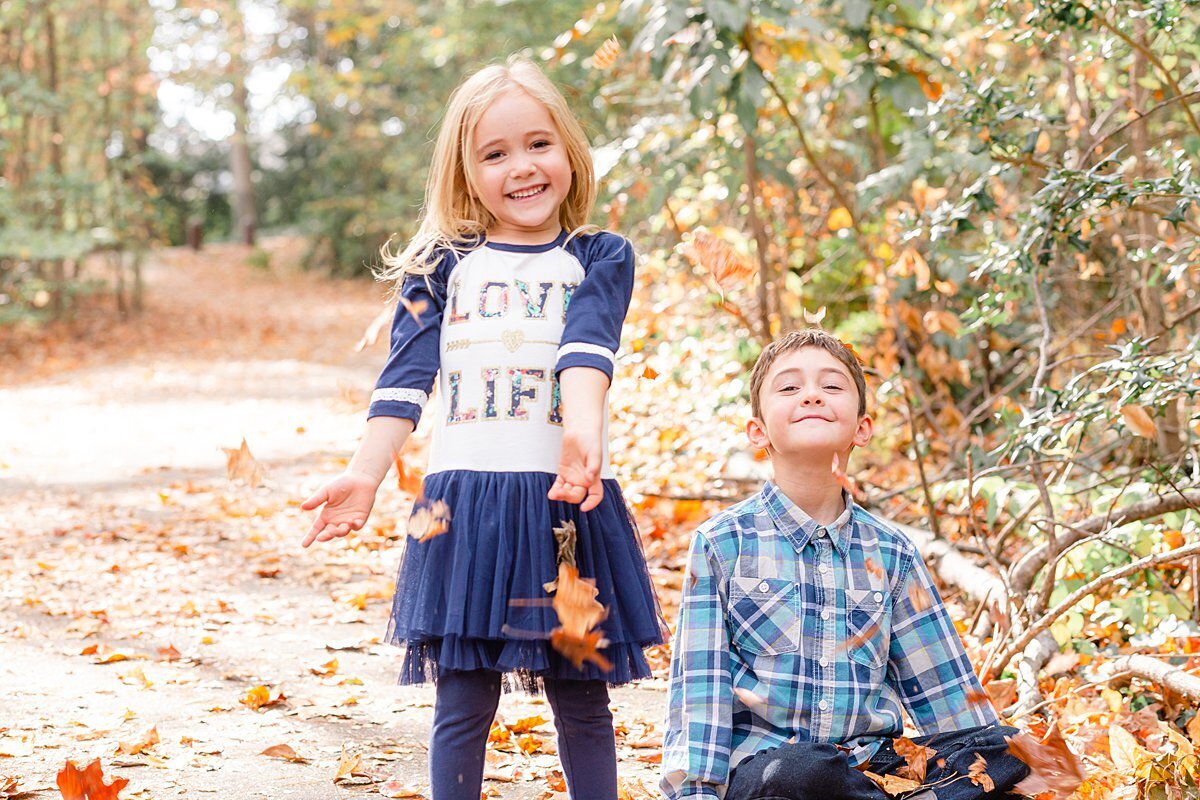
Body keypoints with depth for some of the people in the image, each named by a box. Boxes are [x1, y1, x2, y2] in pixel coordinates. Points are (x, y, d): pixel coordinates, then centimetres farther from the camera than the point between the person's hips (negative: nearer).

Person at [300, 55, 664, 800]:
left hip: (565, 497, 0)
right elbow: (406, 377, 3)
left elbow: (587, 350, -12)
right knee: (463, 703, 3)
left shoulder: (599, 259, 7)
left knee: (582, 700, 7)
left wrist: (583, 435, -31)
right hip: (464, 498, 1)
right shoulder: (443, 268, 10)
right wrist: (366, 473, -12)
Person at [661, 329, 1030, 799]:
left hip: (873, 762, 3)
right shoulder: (722, 543, 3)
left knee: (1008, 756, -21)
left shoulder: (891, 554, 12)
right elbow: (698, 699, -2)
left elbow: (946, 694, 13)